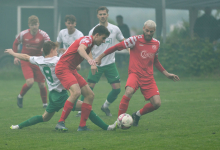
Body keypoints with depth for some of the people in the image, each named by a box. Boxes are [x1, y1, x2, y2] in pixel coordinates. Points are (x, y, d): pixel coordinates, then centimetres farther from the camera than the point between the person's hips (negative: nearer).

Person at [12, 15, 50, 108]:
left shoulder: (43, 35, -10)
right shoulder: (23, 34, -7)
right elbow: (15, 44, 10)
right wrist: (15, 56, 5)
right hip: (26, 61, -1)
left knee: (41, 84, 2)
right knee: (30, 82, -18)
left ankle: (45, 103, 22)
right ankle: (20, 96, 10)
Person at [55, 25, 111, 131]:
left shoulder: (90, 42, 18)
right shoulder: (87, 39, -14)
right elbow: (81, 49, -37)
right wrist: (89, 59, -56)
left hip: (71, 70, 11)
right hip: (63, 68, -11)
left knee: (90, 95, 5)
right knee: (76, 92, -31)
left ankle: (82, 126, 5)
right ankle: (61, 122, -25)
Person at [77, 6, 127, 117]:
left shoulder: (115, 29, 2)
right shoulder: (93, 31, -4)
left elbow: (123, 41, 16)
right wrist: (92, 63, -21)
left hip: (110, 63, 2)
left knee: (117, 88, -3)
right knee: (89, 87, -9)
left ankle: (105, 106, 20)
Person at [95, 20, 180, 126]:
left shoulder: (156, 44, 10)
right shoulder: (135, 40, -7)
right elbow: (117, 47, -3)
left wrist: (166, 74, 27)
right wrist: (100, 57, -3)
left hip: (149, 77, 5)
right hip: (135, 74, -5)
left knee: (157, 103, -9)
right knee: (129, 92, -36)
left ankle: (137, 115, 19)